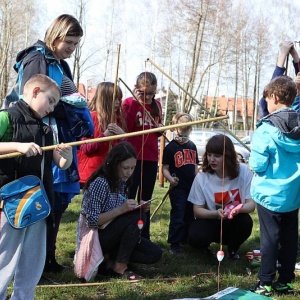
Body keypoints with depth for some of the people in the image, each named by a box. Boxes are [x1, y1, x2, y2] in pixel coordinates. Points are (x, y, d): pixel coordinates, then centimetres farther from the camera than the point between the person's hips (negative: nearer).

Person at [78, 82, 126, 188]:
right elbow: (86, 149, -10)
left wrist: (122, 134, -13)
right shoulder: (91, 117, -6)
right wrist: (104, 135, -21)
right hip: (91, 172, -5)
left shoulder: (117, 118, 9)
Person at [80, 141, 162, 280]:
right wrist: (120, 210, -31)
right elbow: (92, 221, -23)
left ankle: (111, 257, 0)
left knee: (154, 253, -8)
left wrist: (139, 208, -6)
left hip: (115, 234, 8)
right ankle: (120, 267, -18)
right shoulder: (100, 183, -20)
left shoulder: (122, 183, 5)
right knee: (137, 216, -28)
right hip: (96, 238, -8)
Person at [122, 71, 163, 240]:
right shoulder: (129, 102, -5)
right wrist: (136, 102, -19)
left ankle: (144, 237, 19)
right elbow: (126, 127, -19)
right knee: (129, 198, -2)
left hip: (151, 158, 5)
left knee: (145, 200, 12)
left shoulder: (156, 105, 11)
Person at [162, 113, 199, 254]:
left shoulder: (192, 146, 11)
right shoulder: (170, 148, -7)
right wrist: (170, 179, -27)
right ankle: (174, 243, 6)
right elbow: (165, 168, -10)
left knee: (190, 216, 14)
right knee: (177, 217, -3)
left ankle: (186, 240, 28)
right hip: (178, 188, -6)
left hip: (192, 188, 6)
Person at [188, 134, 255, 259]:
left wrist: (238, 209, -38)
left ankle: (233, 249, 3)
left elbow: (251, 203, -14)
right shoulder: (201, 177, -15)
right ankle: (204, 246, 10)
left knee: (245, 222, -32)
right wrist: (216, 213, -31)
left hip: (235, 223, 1)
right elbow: (197, 210, -11)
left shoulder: (243, 171, -17)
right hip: (211, 222, -1)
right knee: (195, 237, -31)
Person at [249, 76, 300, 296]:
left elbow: (257, 165, -17)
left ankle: (265, 283, 11)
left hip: (270, 193, -5)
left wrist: (253, 159, 2)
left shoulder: (267, 129, -19)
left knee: (270, 238, 3)